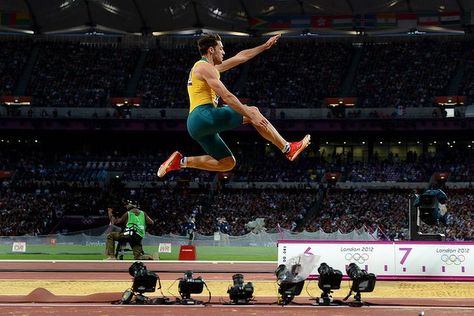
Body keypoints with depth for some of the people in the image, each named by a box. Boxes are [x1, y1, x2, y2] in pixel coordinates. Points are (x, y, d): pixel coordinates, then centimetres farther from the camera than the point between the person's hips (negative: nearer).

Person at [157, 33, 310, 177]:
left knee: (227, 163, 10)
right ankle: (288, 149, -7)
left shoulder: (209, 67, 26)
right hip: (204, 115, -10)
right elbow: (226, 96, -15)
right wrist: (251, 116, -17)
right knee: (253, 111, -6)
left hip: (195, 125, 10)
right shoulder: (205, 67, -5)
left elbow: (240, 57, 33)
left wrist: (265, 46, 34)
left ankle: (181, 161, 5)